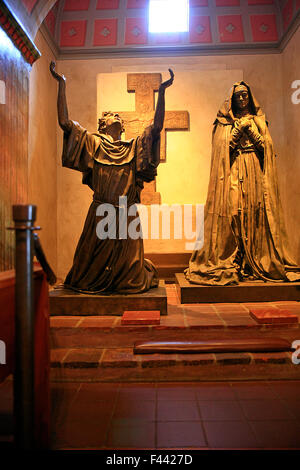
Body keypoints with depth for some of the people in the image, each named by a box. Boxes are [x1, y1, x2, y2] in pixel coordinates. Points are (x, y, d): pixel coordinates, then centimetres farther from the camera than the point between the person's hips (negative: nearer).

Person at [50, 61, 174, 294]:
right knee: (93, 262, 10)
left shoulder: (134, 147, 12)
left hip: (127, 213, 0)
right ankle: (96, 284, 38)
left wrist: (162, 92, -2)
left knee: (127, 264, 8)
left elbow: (157, 127, 2)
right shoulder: (93, 143, 9)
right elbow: (65, 122, 1)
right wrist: (62, 84, 2)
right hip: (100, 213, 0)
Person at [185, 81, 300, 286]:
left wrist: (250, 128, -2)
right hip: (234, 172, -2)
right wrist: (239, 127, -4)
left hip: (255, 171, 2)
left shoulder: (258, 120, 18)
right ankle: (234, 266, -8)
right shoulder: (226, 122, 13)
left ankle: (260, 263, 0)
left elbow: (265, 146, 7)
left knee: (256, 214, -6)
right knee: (234, 213, -11)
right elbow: (223, 148, 0)